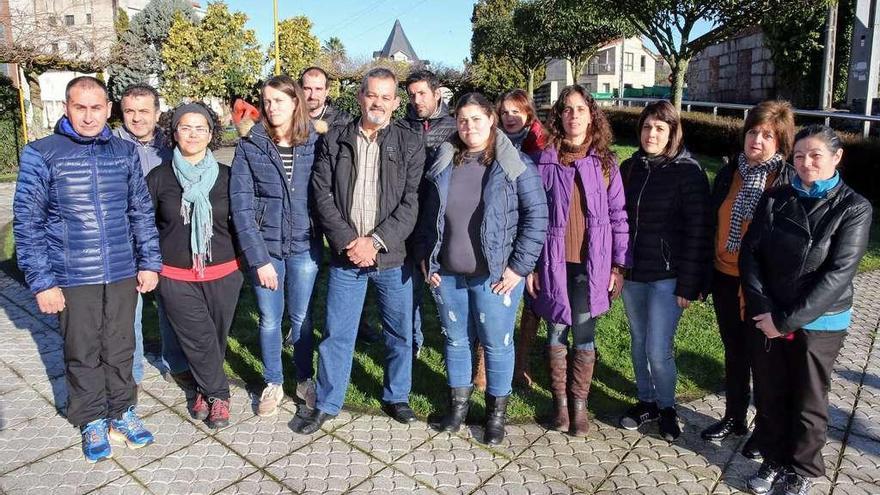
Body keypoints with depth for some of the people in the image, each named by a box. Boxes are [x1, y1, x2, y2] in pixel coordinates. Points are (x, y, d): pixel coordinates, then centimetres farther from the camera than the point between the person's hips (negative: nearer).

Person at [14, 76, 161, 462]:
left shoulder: (125, 151, 2)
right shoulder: (40, 155, -6)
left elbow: (142, 211, 8)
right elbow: (27, 223, -5)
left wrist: (149, 262, 6)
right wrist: (42, 282, -7)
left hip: (123, 273, 2)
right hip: (73, 279, -2)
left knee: (120, 349, 14)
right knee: (83, 354, 12)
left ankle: (122, 413, 33)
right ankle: (92, 422, 31)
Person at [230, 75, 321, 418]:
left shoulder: (314, 144, -2)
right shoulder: (249, 146, -5)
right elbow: (241, 205, -8)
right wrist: (258, 258, -12)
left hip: (304, 247, 0)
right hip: (264, 247, 0)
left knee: (301, 318, 12)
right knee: (269, 319, 11)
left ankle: (305, 380, 32)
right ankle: (273, 384, 31)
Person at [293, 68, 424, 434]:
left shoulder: (410, 145, 1)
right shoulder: (334, 140, 4)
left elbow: (412, 202, -6)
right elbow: (322, 194, -1)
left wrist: (376, 241, -15)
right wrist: (346, 241, -12)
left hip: (393, 256, 0)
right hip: (346, 254, 0)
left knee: (400, 332, 11)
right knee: (336, 333, 8)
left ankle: (396, 397, 32)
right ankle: (327, 404, 25)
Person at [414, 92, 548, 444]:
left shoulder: (516, 165, -6)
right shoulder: (444, 164, 6)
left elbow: (537, 216, -8)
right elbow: (428, 213, 13)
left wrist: (519, 267, -12)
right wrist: (425, 257, 7)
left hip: (495, 276, -3)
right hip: (446, 274, 4)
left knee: (497, 343, 8)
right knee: (456, 340, 17)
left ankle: (497, 410, 28)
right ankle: (459, 400, 37)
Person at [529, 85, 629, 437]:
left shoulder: (604, 162, 3)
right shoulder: (544, 162, 1)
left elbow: (617, 215, 3)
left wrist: (619, 264, 0)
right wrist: (530, 265, -1)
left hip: (591, 264, 0)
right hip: (553, 263, 0)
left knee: (584, 336, 3)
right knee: (556, 334, 8)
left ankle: (579, 404, 21)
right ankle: (560, 401, 25)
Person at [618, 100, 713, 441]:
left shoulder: (688, 172, -8)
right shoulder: (629, 168, 7)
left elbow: (698, 232, -11)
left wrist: (688, 284, -14)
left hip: (667, 276, -5)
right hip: (632, 273, 5)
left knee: (658, 351, -3)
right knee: (638, 344, 14)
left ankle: (666, 407, 22)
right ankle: (646, 402, 33)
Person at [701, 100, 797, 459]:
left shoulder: (789, 182, -12)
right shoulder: (729, 173, 3)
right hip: (725, 280, 5)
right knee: (733, 352, 18)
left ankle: (764, 428, 31)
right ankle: (734, 418, 37)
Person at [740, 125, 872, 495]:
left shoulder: (854, 208, -9)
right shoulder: (775, 199, 1)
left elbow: (838, 273, -15)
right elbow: (750, 253, -2)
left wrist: (787, 320, -18)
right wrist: (763, 309, -14)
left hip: (819, 324, -2)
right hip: (766, 320, 3)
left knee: (808, 404, 12)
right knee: (770, 396, 14)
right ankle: (774, 460, 36)